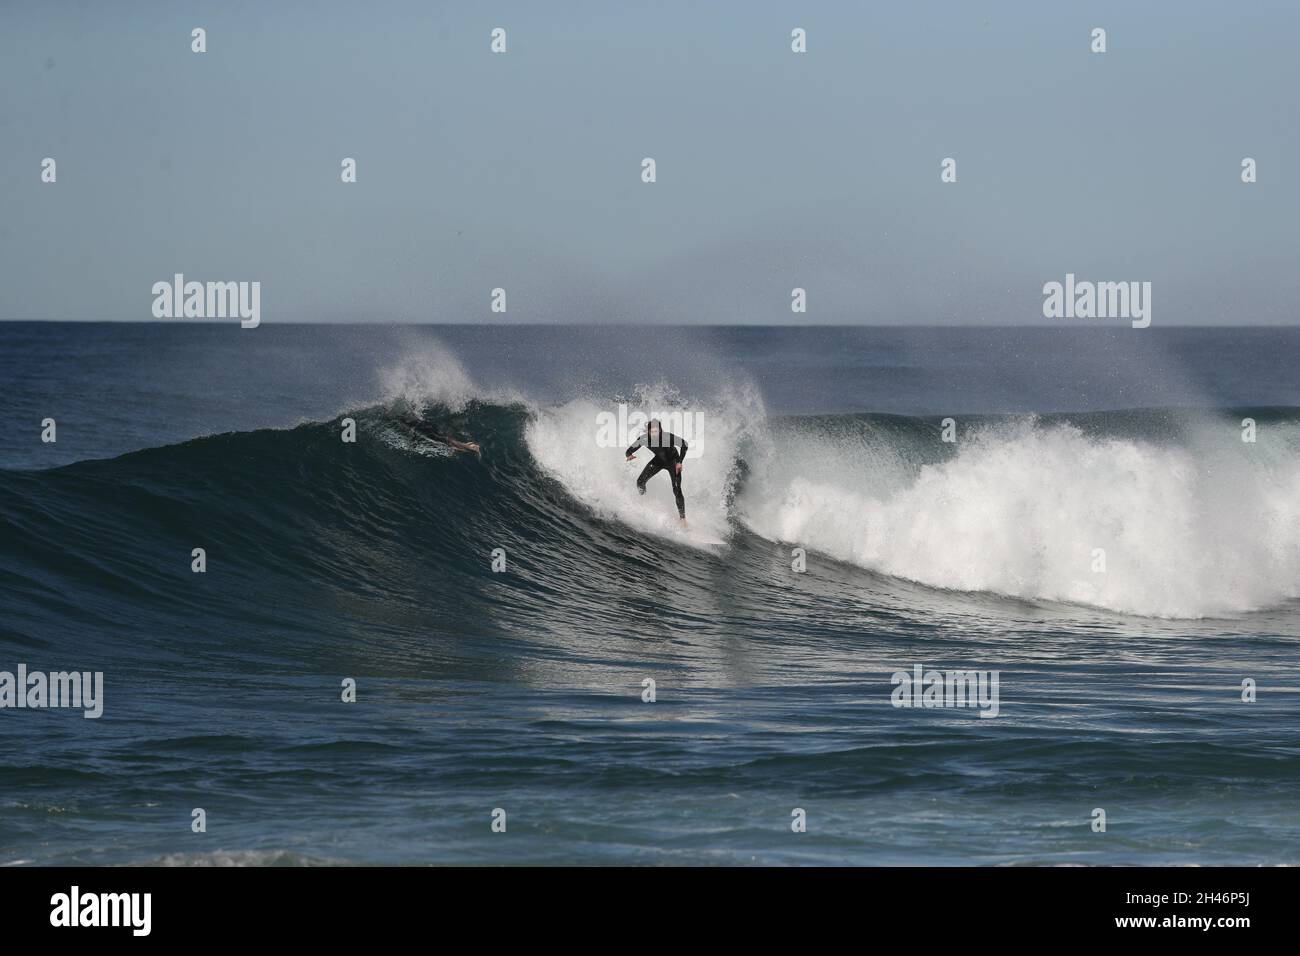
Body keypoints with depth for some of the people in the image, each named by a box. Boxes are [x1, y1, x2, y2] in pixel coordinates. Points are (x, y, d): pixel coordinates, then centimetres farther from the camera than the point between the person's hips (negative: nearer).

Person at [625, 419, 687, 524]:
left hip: (672, 461, -4)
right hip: (659, 460, 4)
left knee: (676, 490, -14)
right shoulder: (644, 439, -25)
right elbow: (629, 450, -18)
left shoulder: (667, 437, -33)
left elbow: (684, 445, -20)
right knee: (640, 482, -7)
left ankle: (682, 517, -1)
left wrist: (680, 462, -24)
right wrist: (629, 455, -43)